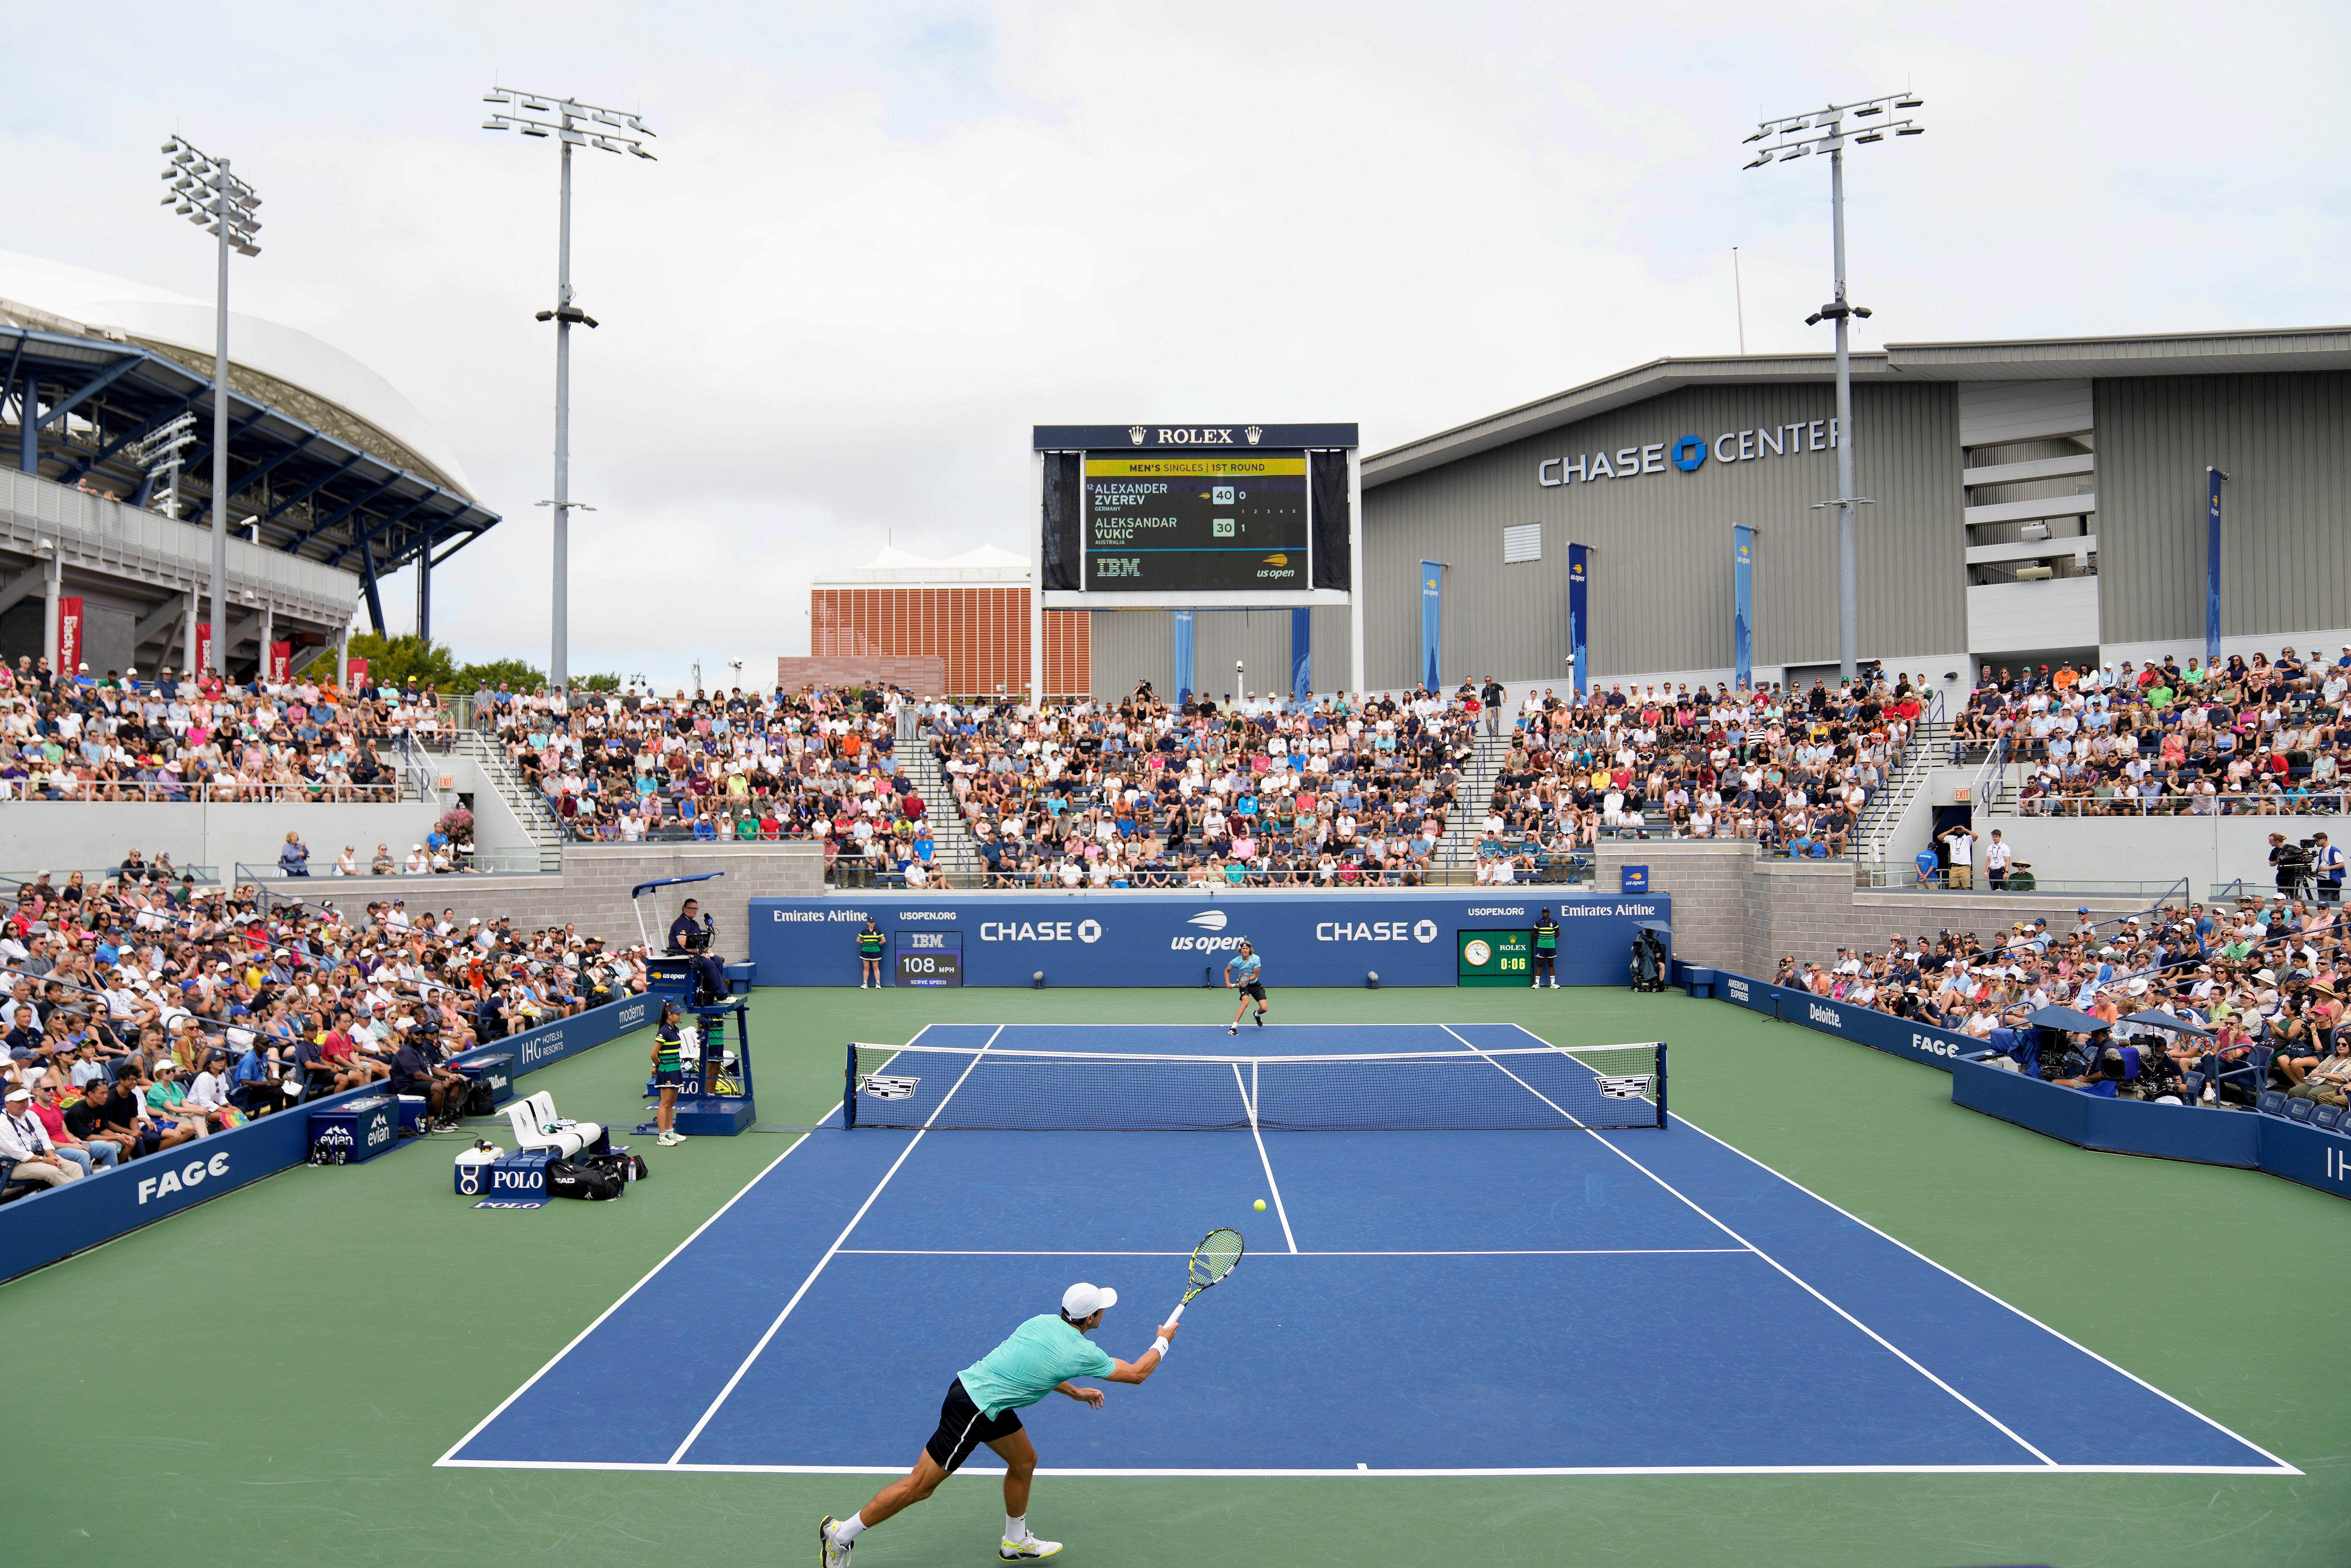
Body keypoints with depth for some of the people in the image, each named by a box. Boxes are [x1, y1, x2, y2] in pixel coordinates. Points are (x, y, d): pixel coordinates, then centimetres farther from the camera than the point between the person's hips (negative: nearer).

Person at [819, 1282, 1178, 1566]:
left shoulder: (1043, 1322, 4)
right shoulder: (1083, 1354, -17)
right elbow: (1136, 1373, -4)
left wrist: (1075, 1392, 27)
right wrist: (1163, 1342, 11)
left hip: (975, 1384, 9)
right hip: (971, 1409, -9)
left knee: (1025, 1461, 19)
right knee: (920, 1486, 1)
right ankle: (841, 1534, 12)